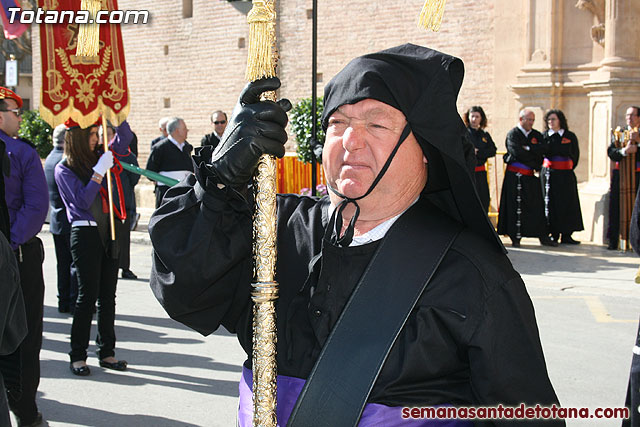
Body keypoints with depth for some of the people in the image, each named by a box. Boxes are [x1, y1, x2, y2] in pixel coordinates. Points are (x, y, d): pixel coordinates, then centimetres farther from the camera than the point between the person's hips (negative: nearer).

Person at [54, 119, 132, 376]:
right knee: (88, 295, -5)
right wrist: (100, 171, -15)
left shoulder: (99, 157, 11)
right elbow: (82, 201, -12)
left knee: (108, 295, 8)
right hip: (85, 233, -5)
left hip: (109, 232, 6)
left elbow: (125, 137, 14)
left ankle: (106, 352, 16)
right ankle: (78, 356, 5)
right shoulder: (64, 169, -3)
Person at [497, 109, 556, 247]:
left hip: (530, 176, 5)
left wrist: (528, 148, -13)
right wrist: (535, 164, -7)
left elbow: (543, 149, -2)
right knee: (515, 206, -3)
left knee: (537, 205, 4)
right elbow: (517, 152, -16)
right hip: (515, 176, -5)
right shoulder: (513, 134, -3)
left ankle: (543, 236, 8)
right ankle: (515, 237, 3)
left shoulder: (536, 135, 14)